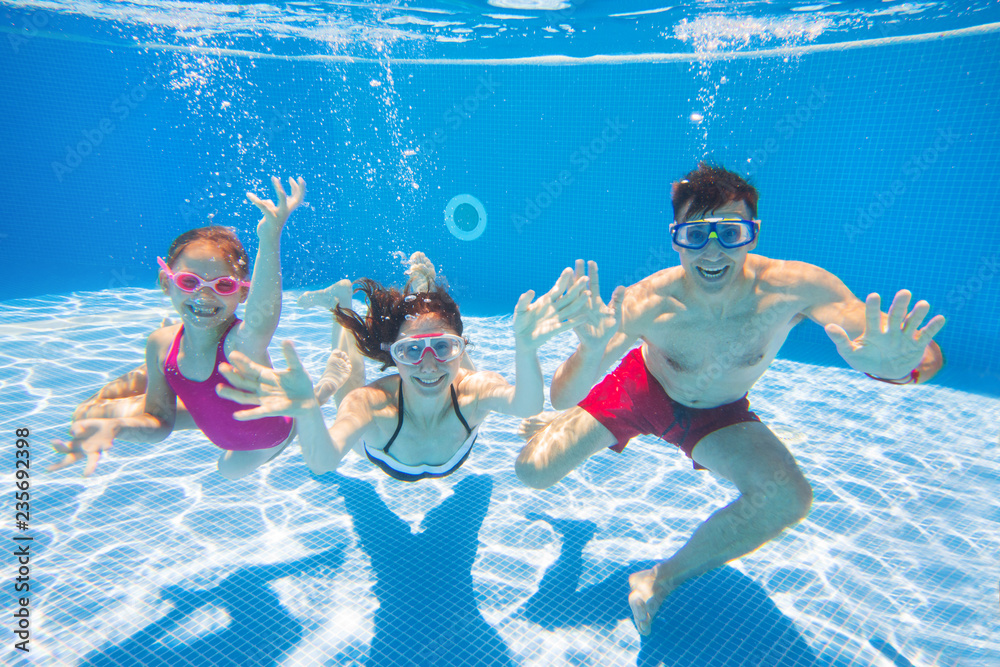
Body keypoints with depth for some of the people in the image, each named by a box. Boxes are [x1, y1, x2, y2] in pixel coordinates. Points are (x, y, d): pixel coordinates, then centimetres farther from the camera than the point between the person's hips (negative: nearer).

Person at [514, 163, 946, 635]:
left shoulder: (795, 288, -32)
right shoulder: (645, 304, -35)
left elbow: (928, 357, -35)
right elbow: (561, 396, -40)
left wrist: (895, 364, -60)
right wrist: (592, 352, -63)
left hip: (719, 413, 1)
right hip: (638, 389, 0)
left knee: (787, 497, -28)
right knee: (533, 471, -8)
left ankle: (662, 581, -3)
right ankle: (554, 432, 34)